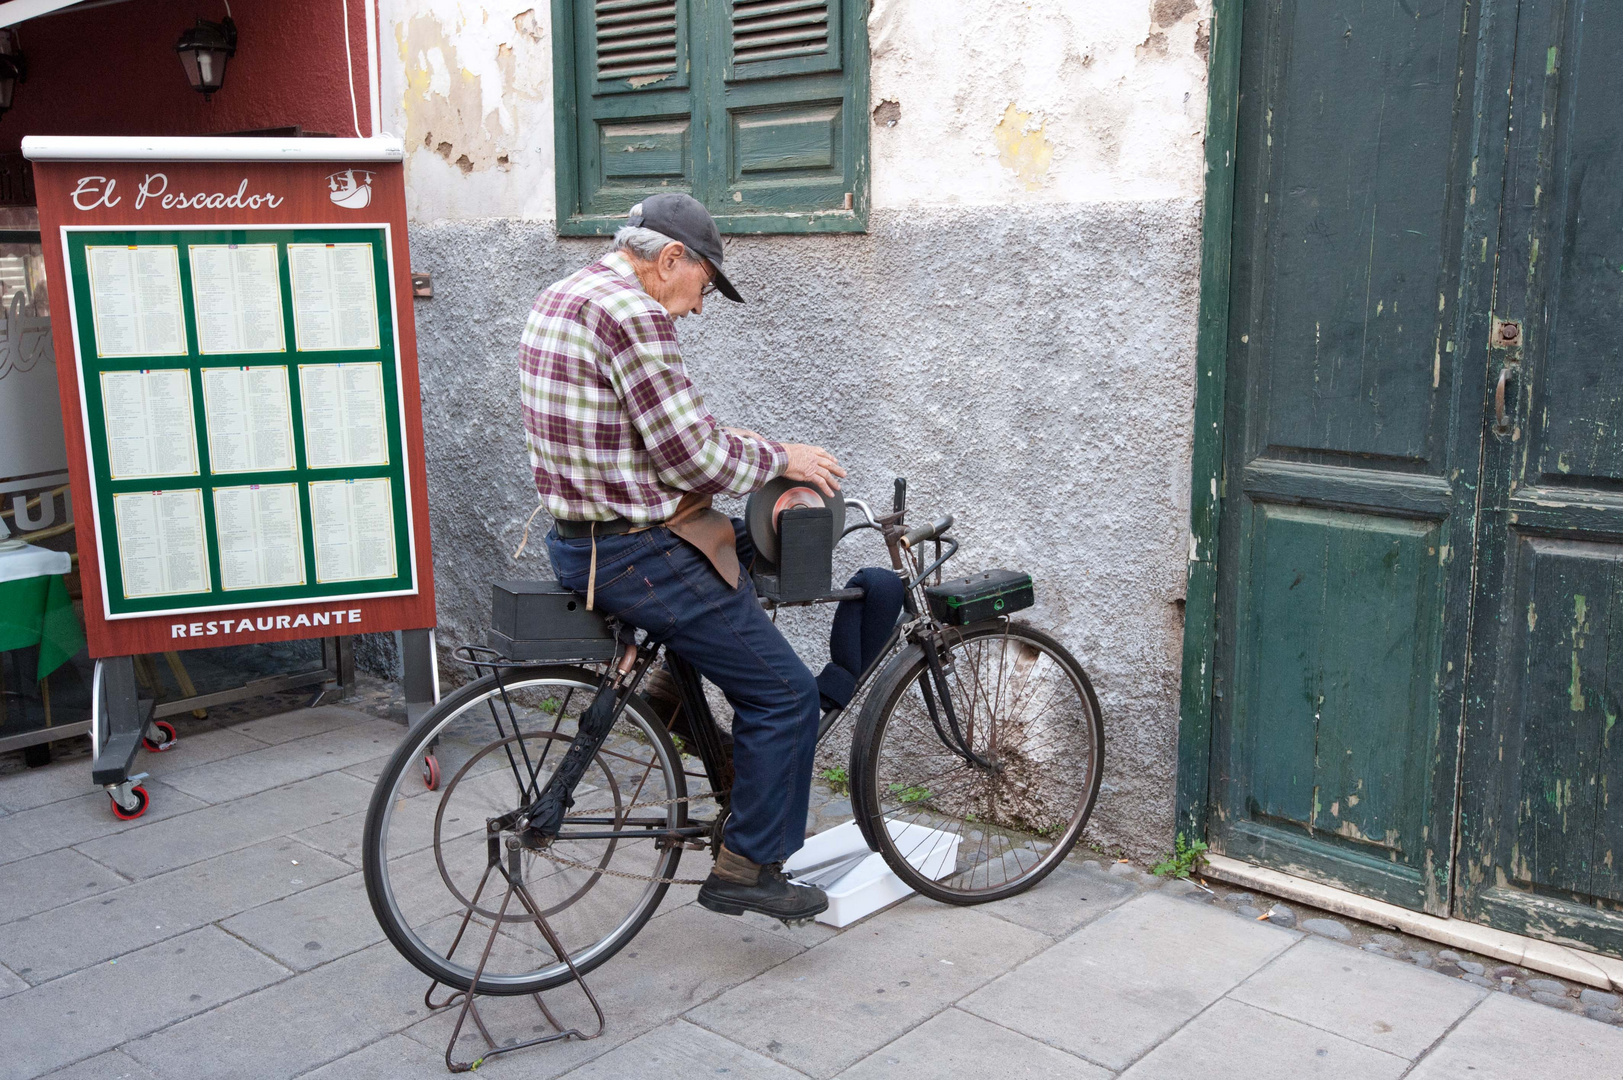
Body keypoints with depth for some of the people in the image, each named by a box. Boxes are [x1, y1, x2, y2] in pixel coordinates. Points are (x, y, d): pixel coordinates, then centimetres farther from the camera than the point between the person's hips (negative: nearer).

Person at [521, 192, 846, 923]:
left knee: (747, 549, 31)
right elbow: (693, 458, -20)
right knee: (785, 694, -1)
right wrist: (779, 458, -4)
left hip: (578, 532, 10)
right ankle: (747, 867, 8)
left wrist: (740, 446, 14)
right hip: (631, 553, -10)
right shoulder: (631, 315, -19)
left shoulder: (559, 299, 12)